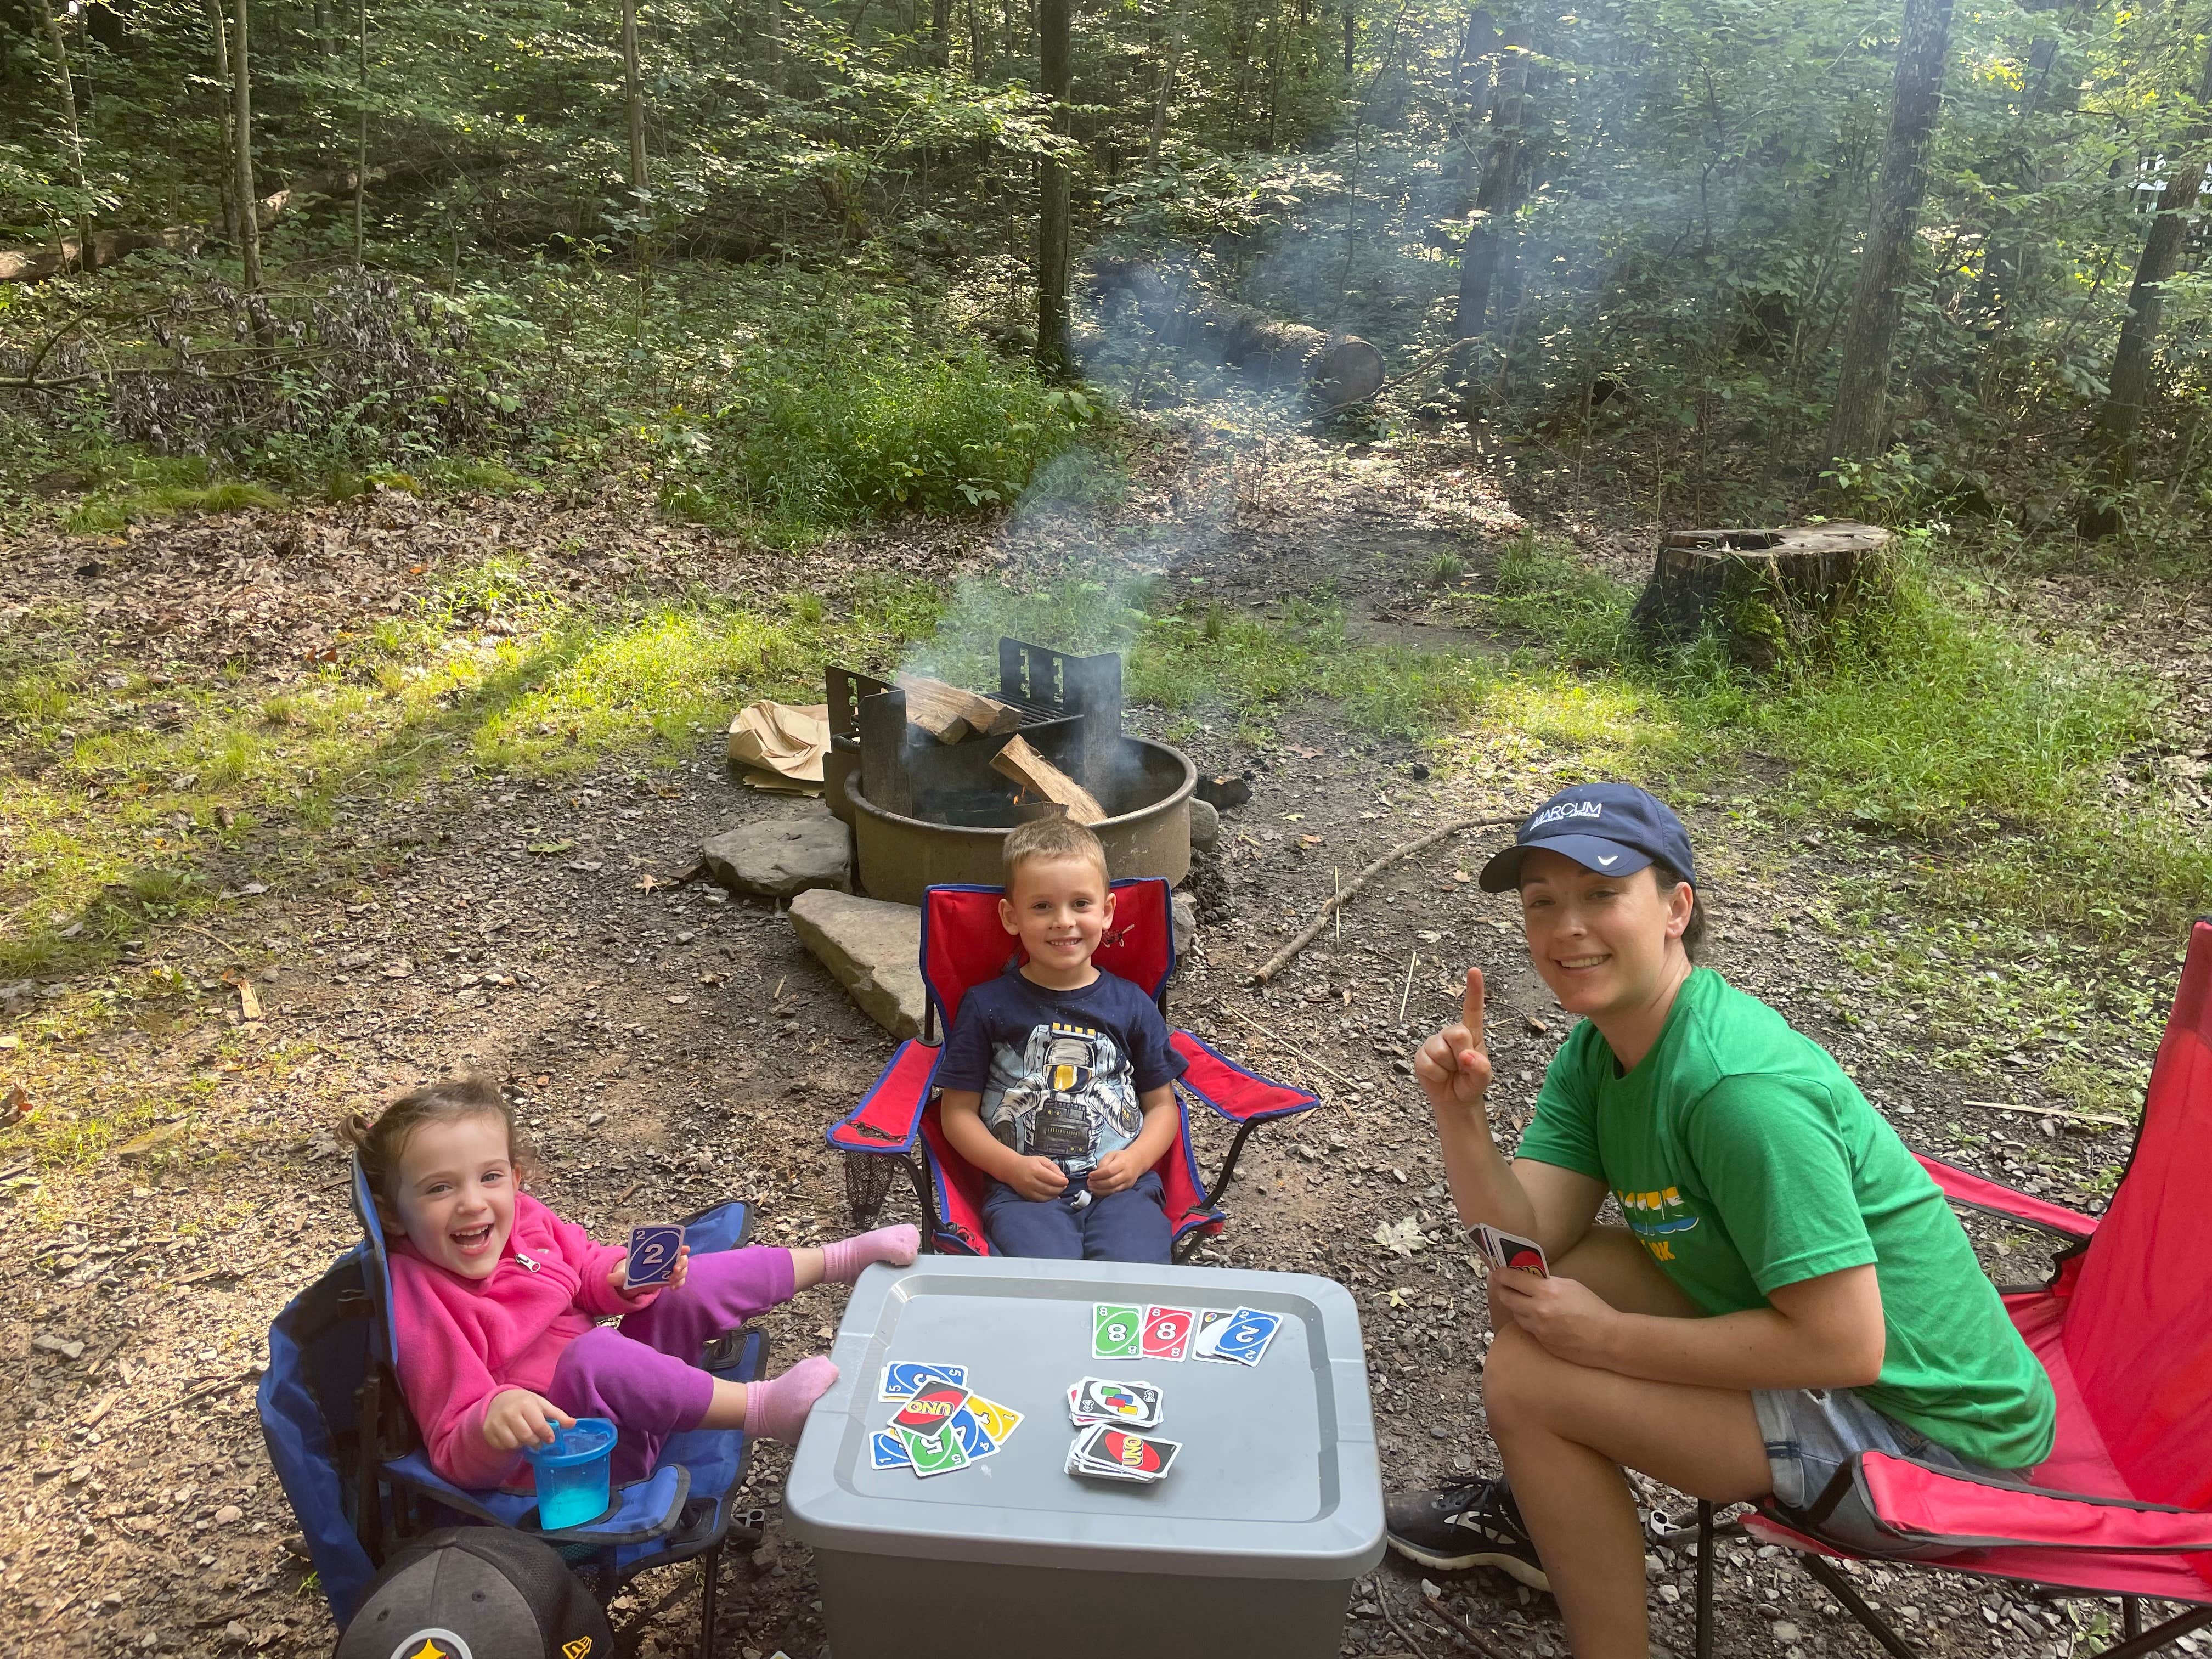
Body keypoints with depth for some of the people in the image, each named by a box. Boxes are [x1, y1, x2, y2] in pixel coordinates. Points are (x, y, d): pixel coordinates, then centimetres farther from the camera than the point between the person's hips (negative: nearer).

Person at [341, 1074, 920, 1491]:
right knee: (596, 1352, -36)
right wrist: (493, 1420, -46)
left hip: (621, 1398, 8)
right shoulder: (421, 1307, -25)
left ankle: (837, 1258, 23)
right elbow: (455, 1455, -23)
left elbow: (586, 1269, 14)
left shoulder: (521, 1218, -5)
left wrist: (623, 1278, -9)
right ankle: (760, 1407, -29)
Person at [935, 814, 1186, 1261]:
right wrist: (1013, 1167, -7)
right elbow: (959, 1112, 9)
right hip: (1023, 1190, -2)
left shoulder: (1133, 1005, 12)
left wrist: (1136, 1159, -3)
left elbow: (1161, 1105, 17)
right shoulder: (988, 1006, 7)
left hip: (1121, 1185, 2)